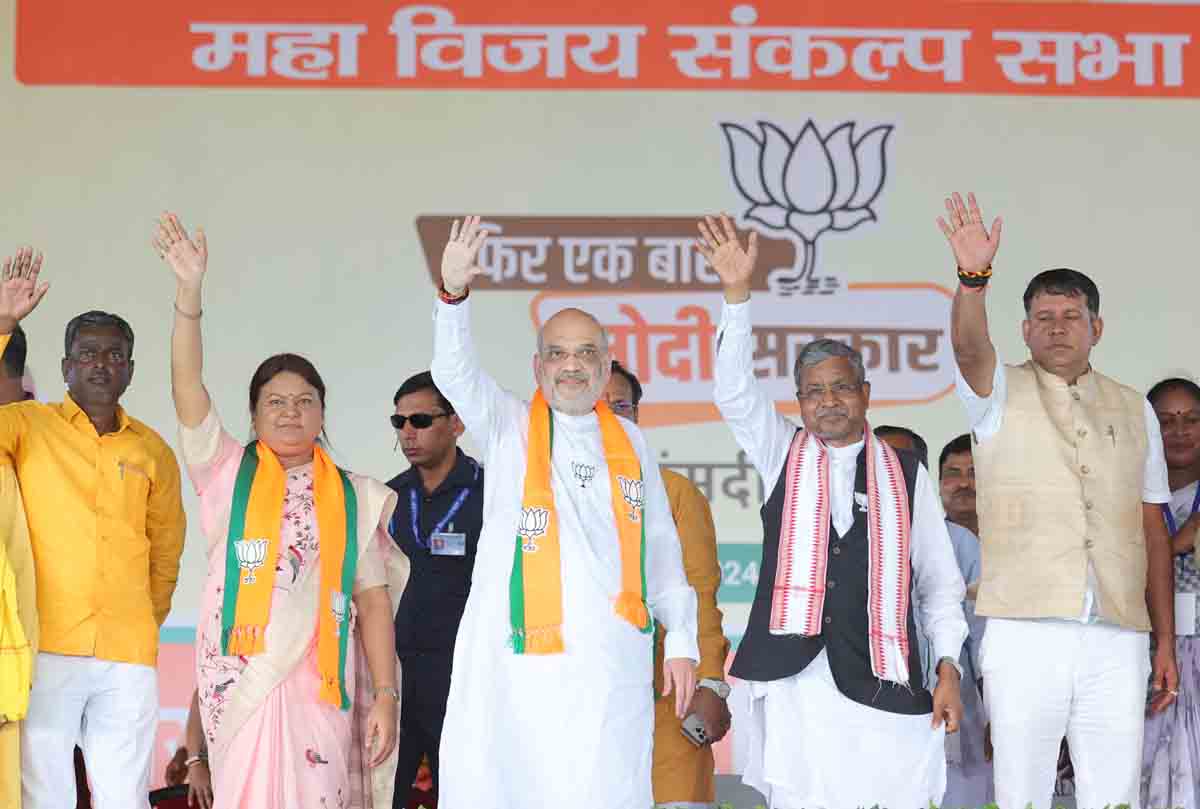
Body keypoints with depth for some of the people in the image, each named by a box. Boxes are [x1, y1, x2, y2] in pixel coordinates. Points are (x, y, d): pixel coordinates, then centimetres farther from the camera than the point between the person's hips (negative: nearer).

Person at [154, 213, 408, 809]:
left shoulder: (353, 497, 11)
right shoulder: (228, 473, 9)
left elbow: (373, 600, 7)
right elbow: (187, 383, -3)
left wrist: (384, 694, -1)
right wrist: (189, 290, -16)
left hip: (320, 680, 1)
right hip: (239, 675, 0)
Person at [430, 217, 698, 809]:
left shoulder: (629, 443, 16)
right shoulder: (508, 428, 8)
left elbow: (661, 550, 20)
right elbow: (455, 373, -10)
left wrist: (681, 643, 13)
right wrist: (453, 294, -28)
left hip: (610, 665, 2)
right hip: (517, 663, -2)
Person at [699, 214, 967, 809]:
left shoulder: (906, 474, 11)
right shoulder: (783, 456, 14)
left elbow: (939, 580, 11)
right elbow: (735, 393, -1)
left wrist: (948, 667, 1)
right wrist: (737, 294, -12)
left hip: (882, 680, 0)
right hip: (794, 677, 0)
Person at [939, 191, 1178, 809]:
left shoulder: (1133, 410, 16)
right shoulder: (1000, 394, 9)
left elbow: (1153, 530, 15)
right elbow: (969, 347, -15)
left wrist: (1166, 642, 10)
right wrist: (973, 277, -35)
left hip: (1117, 640, 2)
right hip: (1024, 634, -2)